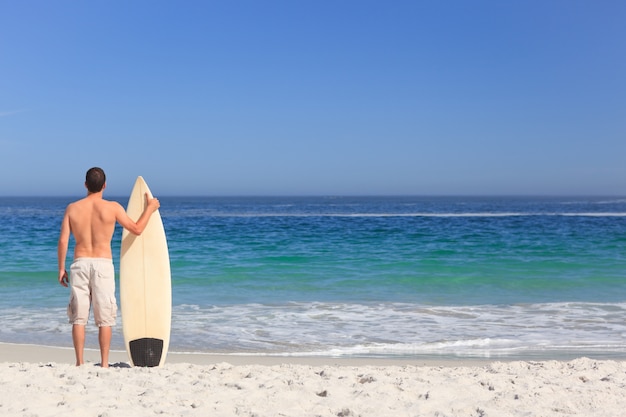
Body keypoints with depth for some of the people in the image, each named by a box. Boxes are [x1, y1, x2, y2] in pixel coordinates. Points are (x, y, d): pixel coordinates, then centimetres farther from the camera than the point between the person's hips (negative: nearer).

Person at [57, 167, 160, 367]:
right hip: (103, 264, -2)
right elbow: (137, 229, 5)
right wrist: (150, 208, 18)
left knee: (78, 317, 7)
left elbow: (63, 241, 0)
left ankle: (79, 362, 8)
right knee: (104, 318, 5)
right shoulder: (112, 207, -3)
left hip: (80, 263, 2)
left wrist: (61, 268, 9)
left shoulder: (72, 208, 3)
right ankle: (104, 363, 6)